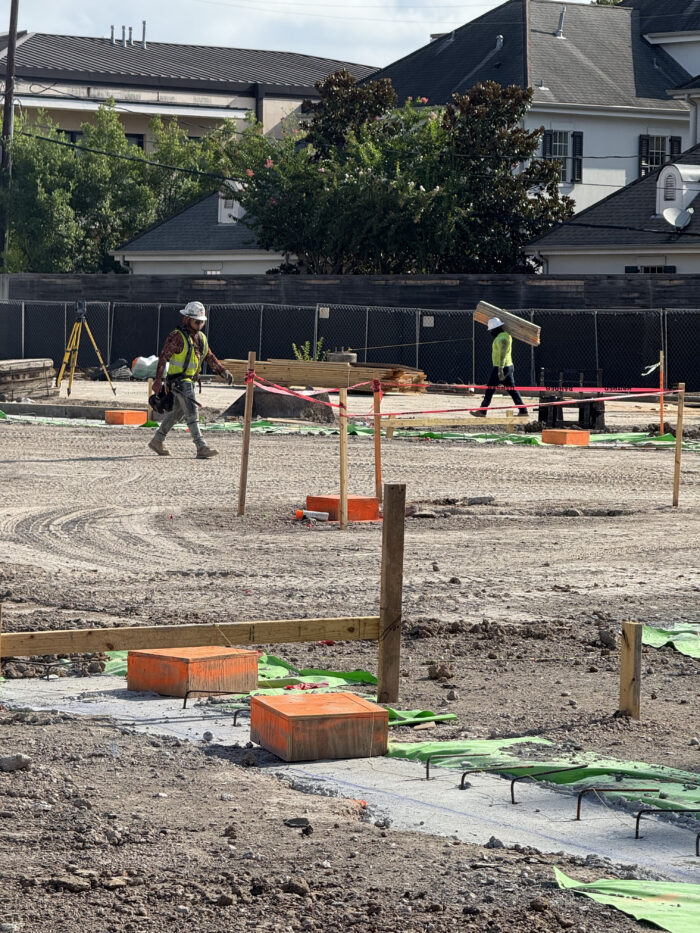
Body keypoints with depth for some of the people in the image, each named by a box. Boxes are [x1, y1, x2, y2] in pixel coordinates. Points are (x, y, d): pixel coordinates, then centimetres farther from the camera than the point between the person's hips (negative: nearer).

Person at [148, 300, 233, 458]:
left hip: (190, 380, 9)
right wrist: (158, 380, -22)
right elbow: (163, 357, -17)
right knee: (192, 411, -15)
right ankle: (201, 448, -20)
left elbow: (209, 357, 22)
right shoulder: (177, 337, -14)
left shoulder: (201, 337, 11)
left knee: (177, 412, 18)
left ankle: (157, 441, 33)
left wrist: (223, 372, 14)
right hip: (178, 380, -9)